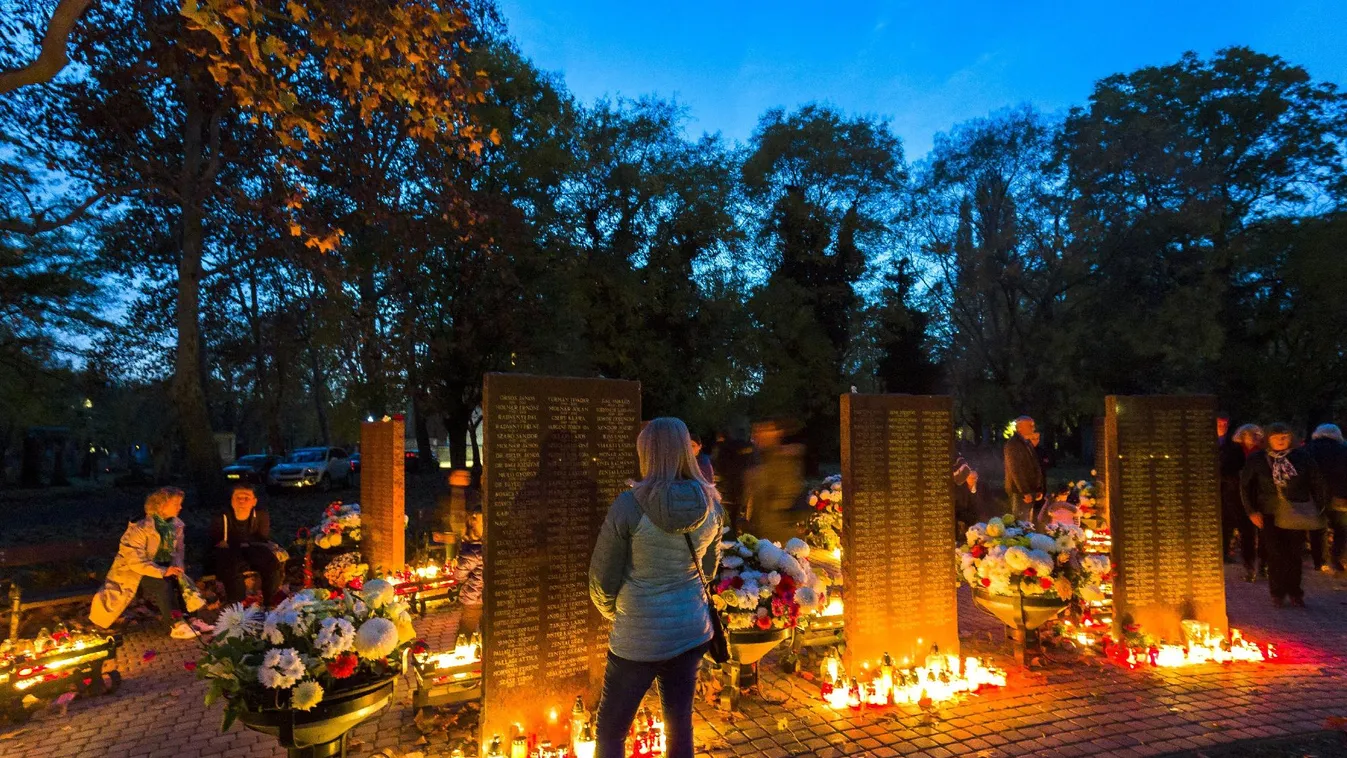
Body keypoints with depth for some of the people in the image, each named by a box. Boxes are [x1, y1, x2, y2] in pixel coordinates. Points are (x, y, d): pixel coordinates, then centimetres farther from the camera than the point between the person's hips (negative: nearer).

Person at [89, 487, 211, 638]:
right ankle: (174, 625, -26)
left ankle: (189, 618, -13)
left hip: (160, 567, 6)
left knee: (182, 581, -19)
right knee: (162, 583, -31)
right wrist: (162, 572, -32)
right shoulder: (141, 527, -24)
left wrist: (176, 568, -14)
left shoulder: (176, 525, -3)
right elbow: (135, 560, -27)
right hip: (134, 571, -6)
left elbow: (178, 551, 6)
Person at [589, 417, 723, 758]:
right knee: (680, 725, 21)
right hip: (692, 630, 5)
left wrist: (613, 611, 10)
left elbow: (602, 578, -10)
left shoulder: (629, 504, -20)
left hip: (638, 637, -4)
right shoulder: (711, 504, -6)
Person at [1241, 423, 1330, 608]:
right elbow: (1245, 485, 4)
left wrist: (1318, 508, 3)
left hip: (1295, 514, 1)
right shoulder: (1257, 459, -3)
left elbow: (1317, 483, 6)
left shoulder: (1302, 457, -3)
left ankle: (1294, 592, 20)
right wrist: (1252, 511, 0)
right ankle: (1278, 593, 13)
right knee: (1275, 554, 1)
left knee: (1295, 554, 6)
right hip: (1270, 514, -1)